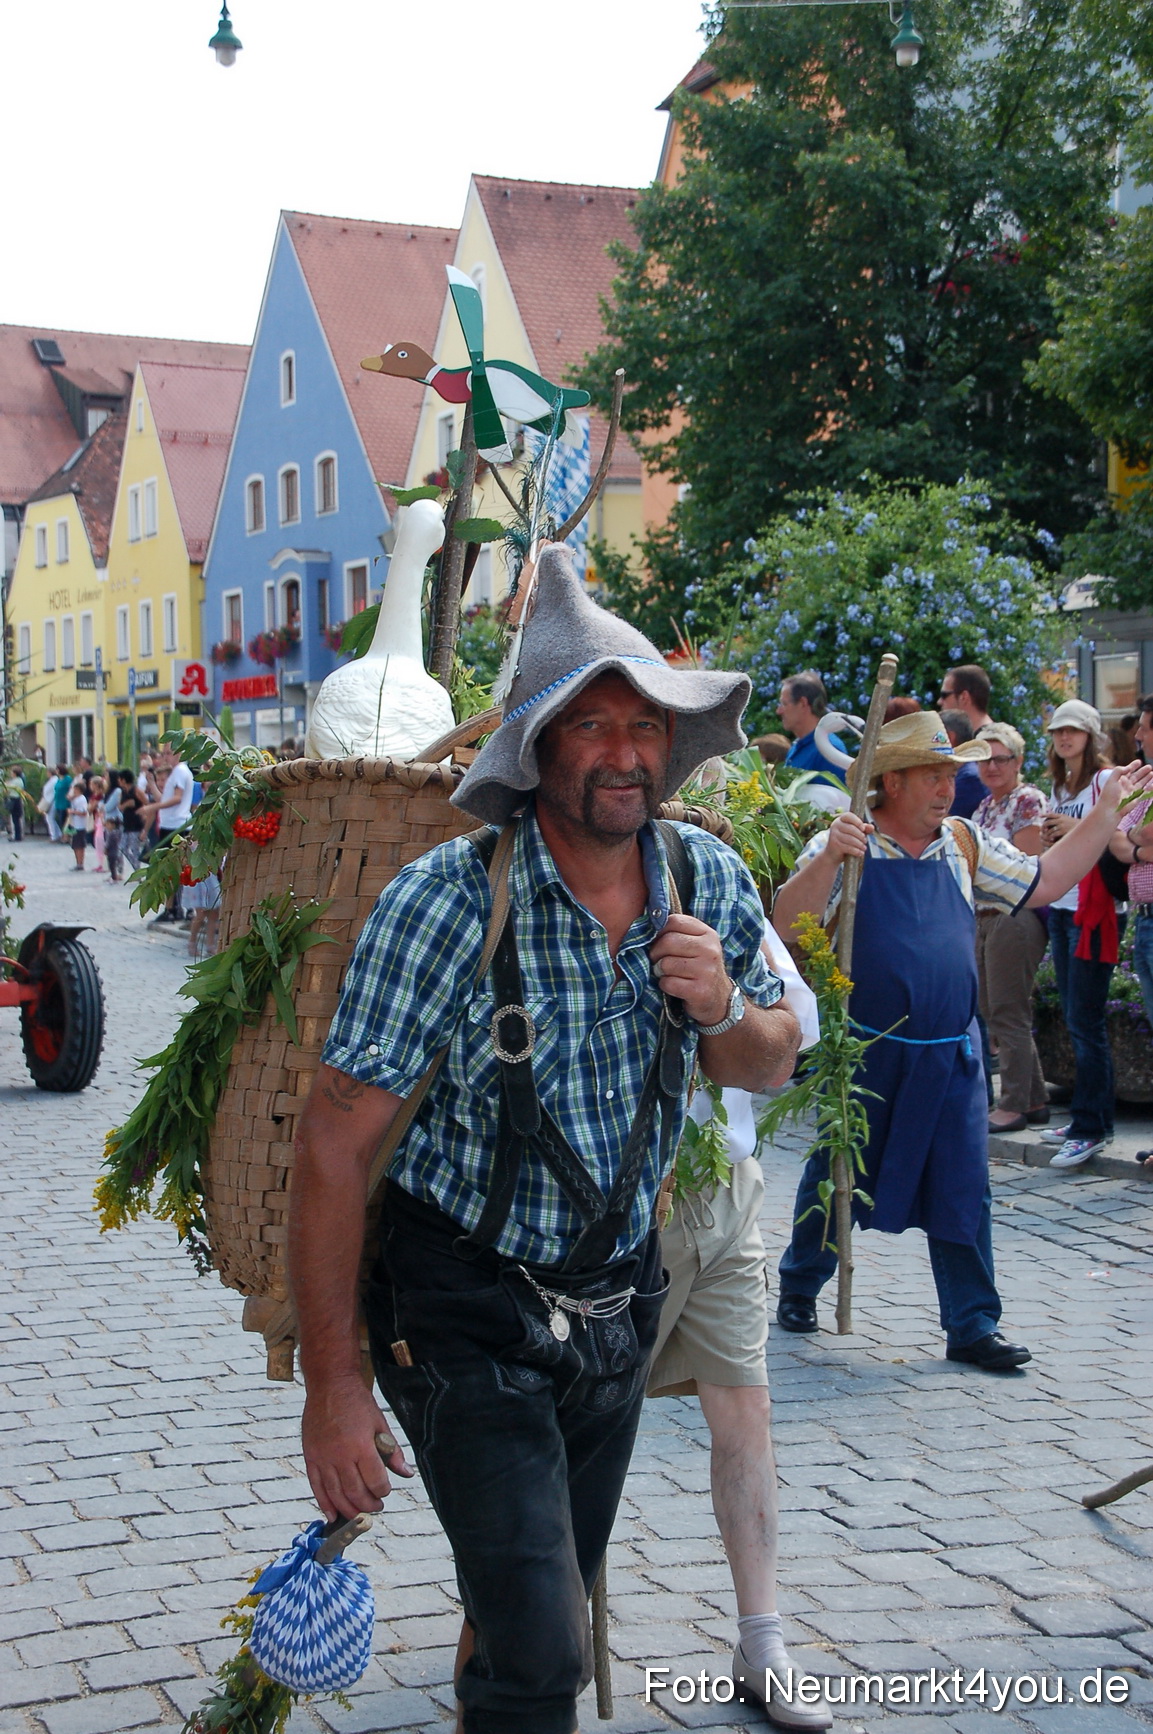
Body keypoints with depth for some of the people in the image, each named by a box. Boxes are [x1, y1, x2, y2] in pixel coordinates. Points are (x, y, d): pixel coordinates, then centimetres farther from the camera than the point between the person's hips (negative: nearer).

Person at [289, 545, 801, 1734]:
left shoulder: (710, 883, -5)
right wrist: (331, 1383, -16)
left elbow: (766, 1068, 11)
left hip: (619, 1303, 5)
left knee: (552, 1605, 20)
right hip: (469, 1312, -5)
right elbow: (335, 1144, -17)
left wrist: (723, 1009, -14)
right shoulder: (447, 902, -21)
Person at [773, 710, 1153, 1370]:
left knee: (962, 1192, 3)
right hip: (867, 1053, -3)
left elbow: (1044, 882, 15)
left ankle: (973, 1325, 12)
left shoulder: (966, 844, 8)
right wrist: (828, 859, -31)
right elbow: (789, 928, -16)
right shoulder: (844, 850, -7)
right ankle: (799, 1286, 34)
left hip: (952, 1055, 3)